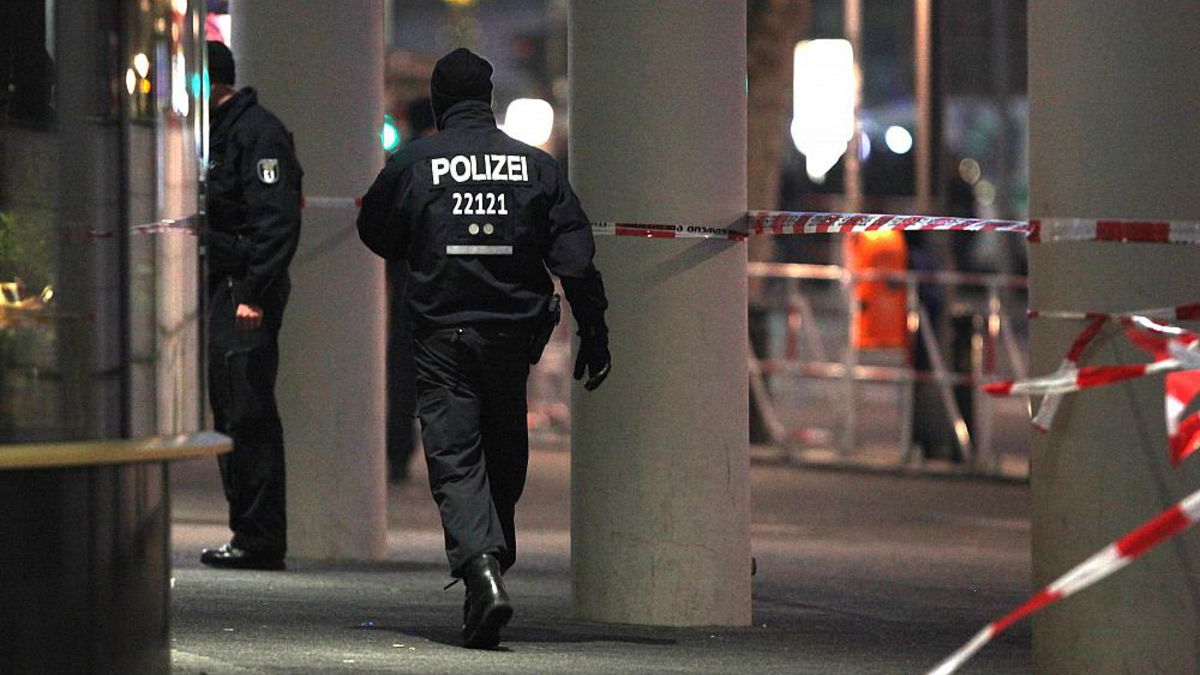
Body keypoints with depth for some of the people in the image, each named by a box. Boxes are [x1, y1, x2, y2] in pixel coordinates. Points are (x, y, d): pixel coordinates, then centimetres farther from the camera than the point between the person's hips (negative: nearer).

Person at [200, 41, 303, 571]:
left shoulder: (257, 133, -12)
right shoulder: (215, 133, 20)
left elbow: (278, 221, -19)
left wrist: (253, 294, -23)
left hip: (247, 292, -10)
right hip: (220, 290, 10)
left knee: (249, 416, -10)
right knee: (230, 414, 11)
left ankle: (260, 541, -9)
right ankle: (249, 533, 15)